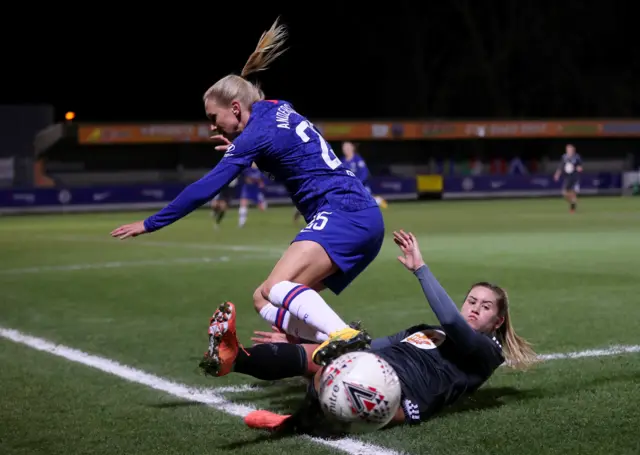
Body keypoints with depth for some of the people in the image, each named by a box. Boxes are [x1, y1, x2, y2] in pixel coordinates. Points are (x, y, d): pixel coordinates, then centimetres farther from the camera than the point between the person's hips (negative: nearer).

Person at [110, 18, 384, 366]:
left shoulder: (258, 131, -8)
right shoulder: (280, 111, 17)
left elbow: (206, 188, -8)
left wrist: (150, 224, -1)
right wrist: (240, 151, 24)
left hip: (344, 214, -10)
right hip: (361, 218, 10)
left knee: (276, 288, -29)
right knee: (264, 300, 9)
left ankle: (345, 338, -49)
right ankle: (341, 356, -9)